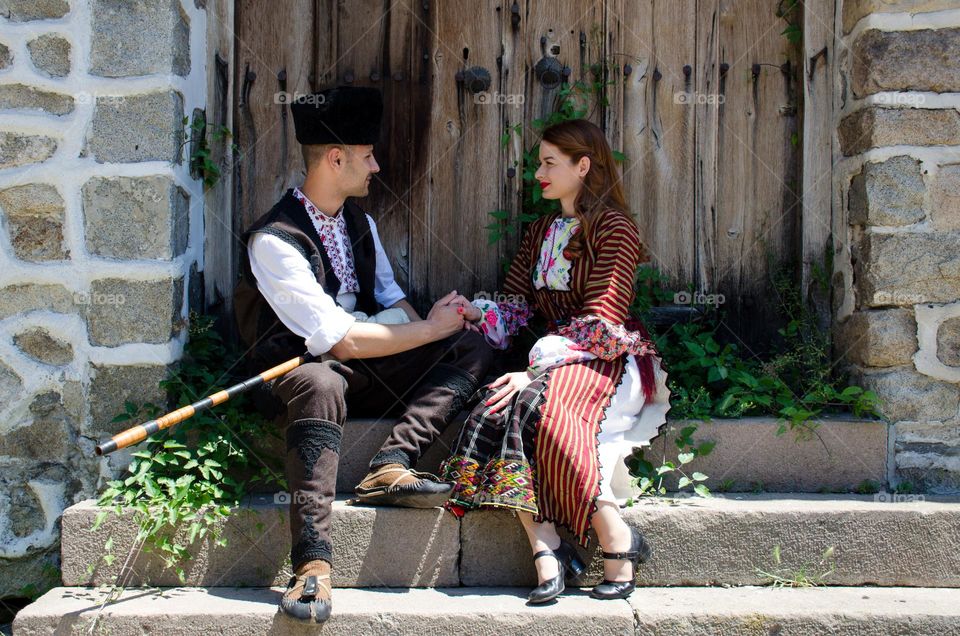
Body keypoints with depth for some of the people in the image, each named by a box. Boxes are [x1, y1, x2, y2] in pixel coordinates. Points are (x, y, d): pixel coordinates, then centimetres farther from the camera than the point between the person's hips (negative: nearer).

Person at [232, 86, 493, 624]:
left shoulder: (359, 221, 9)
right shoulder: (274, 240, -18)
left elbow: (391, 300, 16)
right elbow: (340, 339, -24)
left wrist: (437, 320, -6)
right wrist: (431, 328, -17)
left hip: (364, 366, 7)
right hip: (294, 373, -7)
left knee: (474, 348, -9)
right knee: (323, 382, -43)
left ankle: (391, 466, -28)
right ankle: (313, 564, -44)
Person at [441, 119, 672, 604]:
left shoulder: (613, 228, -3)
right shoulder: (539, 233, 21)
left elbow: (601, 321, -13)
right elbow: (514, 308, 12)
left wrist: (536, 370, -22)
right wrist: (476, 313, -11)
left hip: (609, 359, -6)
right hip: (551, 356, 6)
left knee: (535, 403, -35)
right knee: (490, 413, -25)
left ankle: (618, 539, -26)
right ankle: (545, 549, -29)